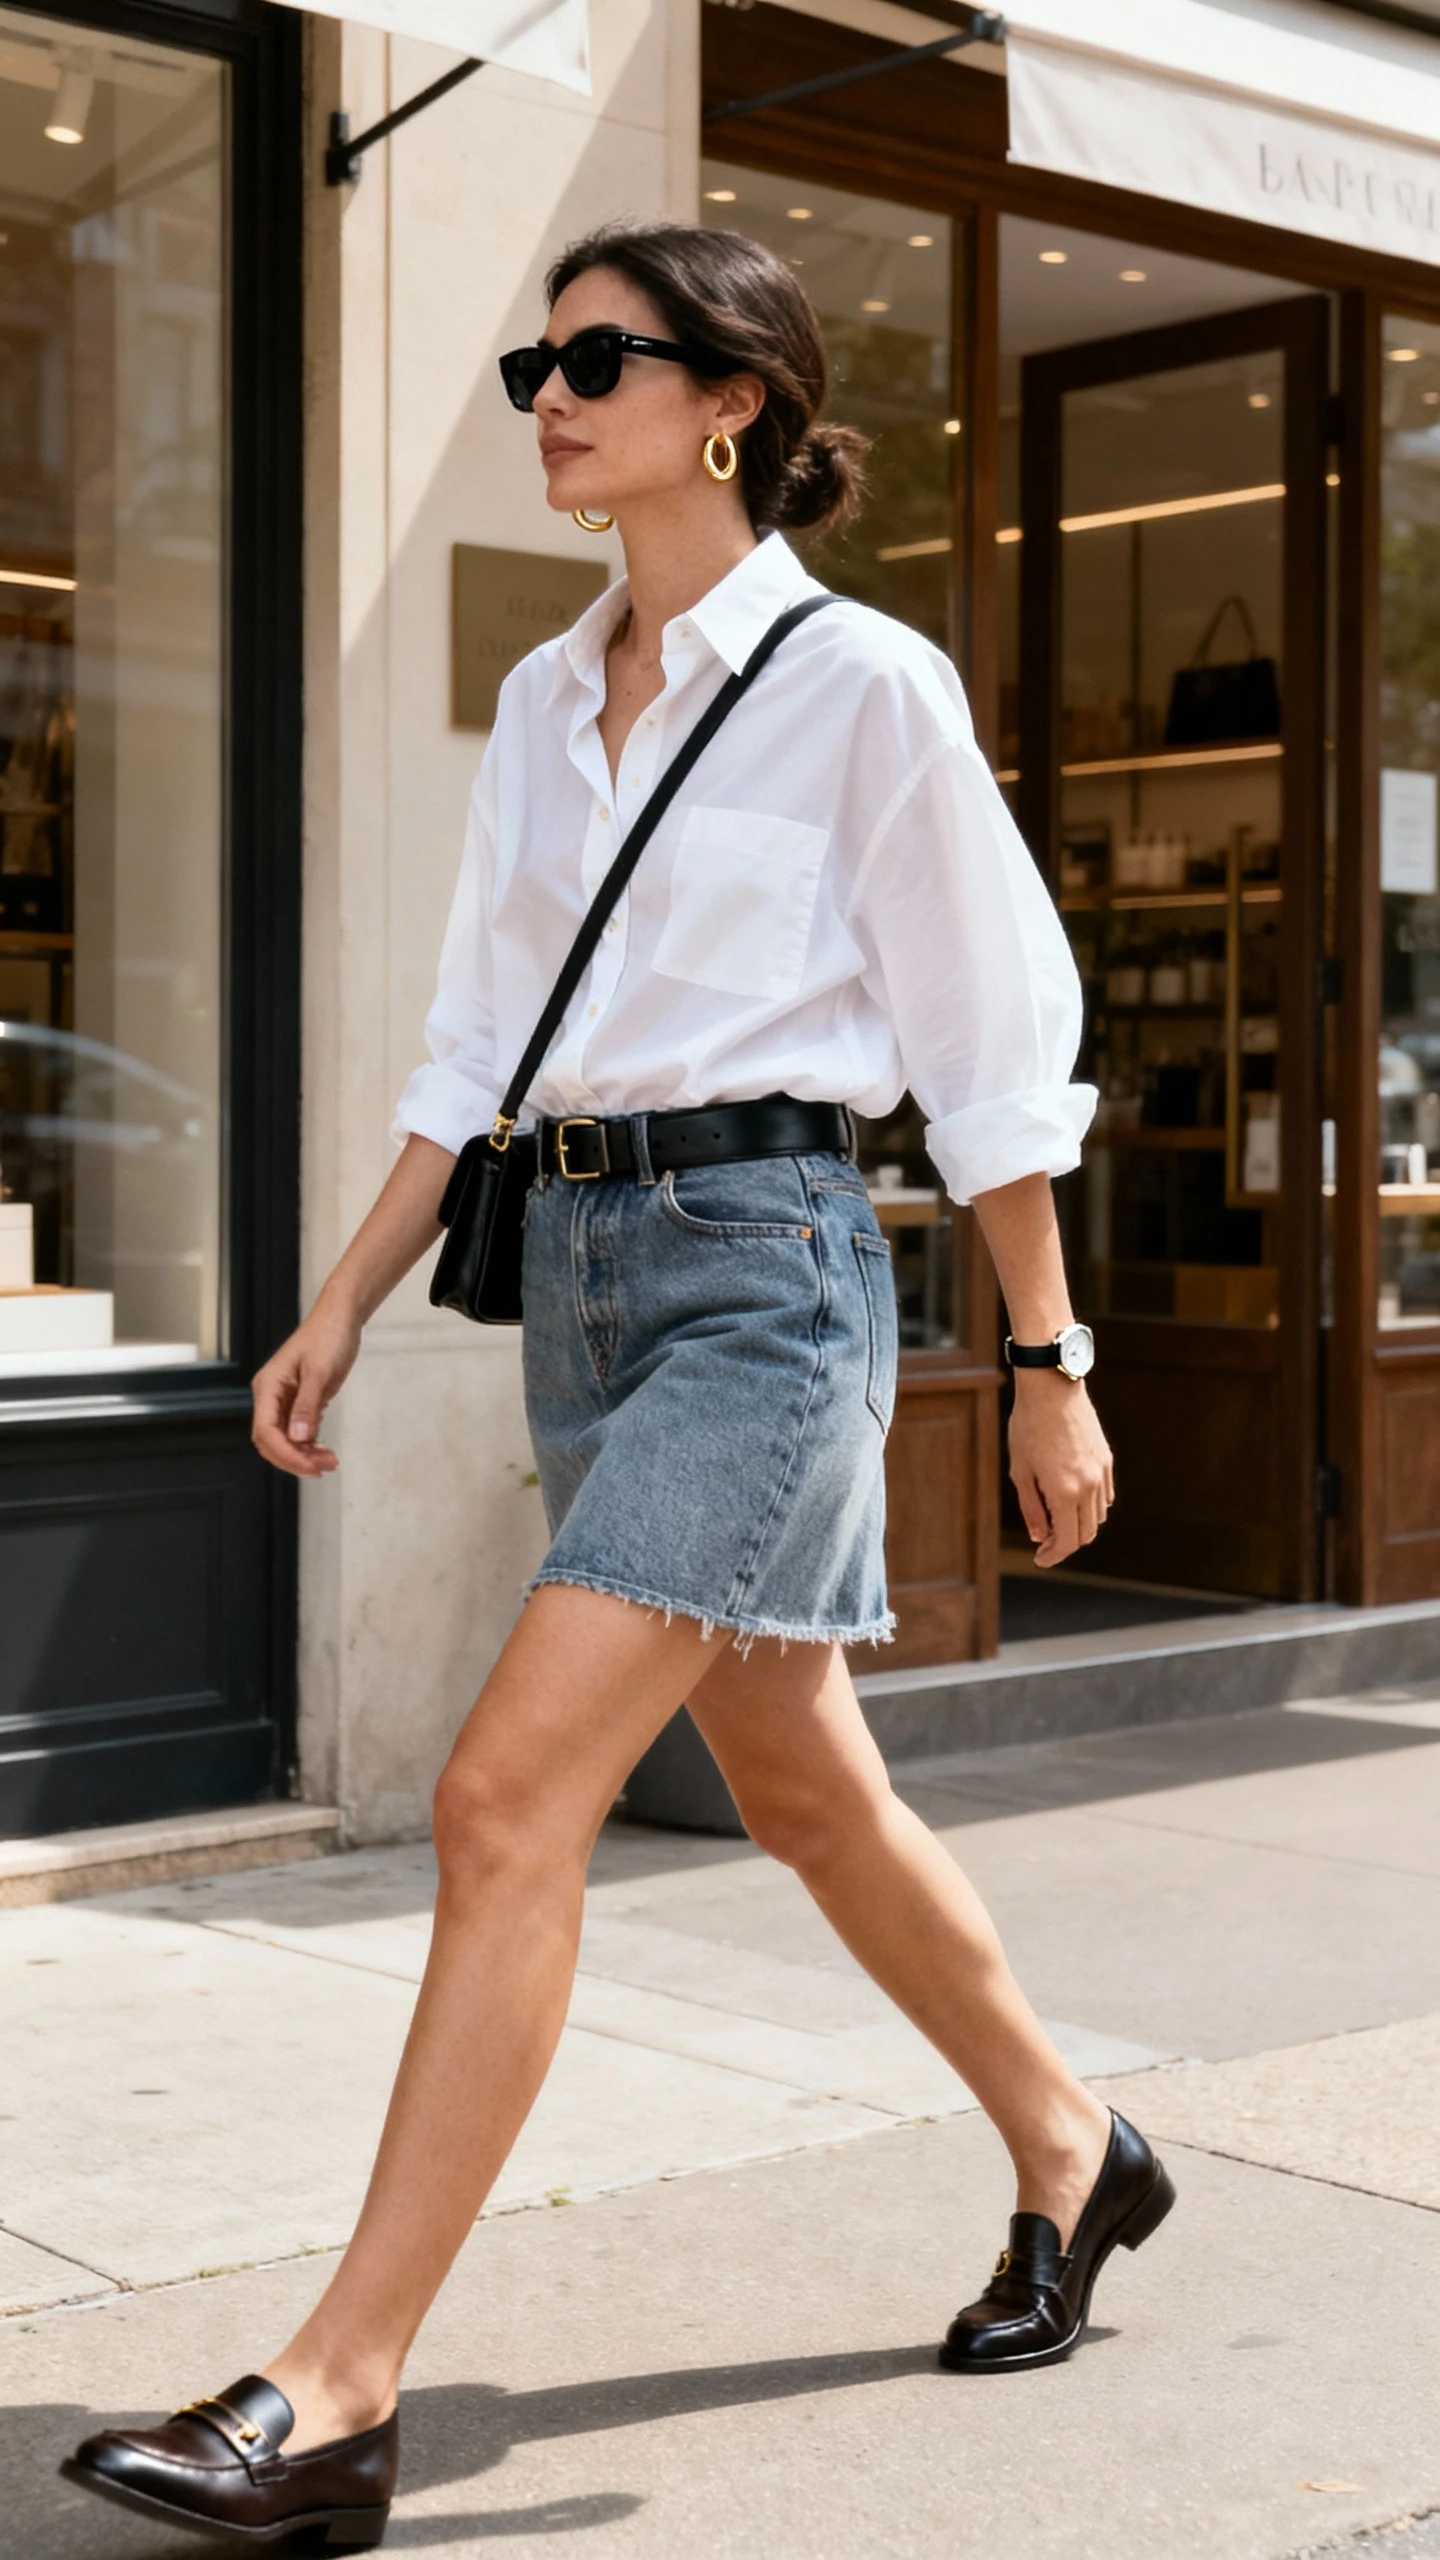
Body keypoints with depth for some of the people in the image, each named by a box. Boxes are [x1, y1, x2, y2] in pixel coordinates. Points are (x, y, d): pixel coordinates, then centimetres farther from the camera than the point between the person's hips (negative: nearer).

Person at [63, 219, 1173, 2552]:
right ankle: (1071, 2155, 37)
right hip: (577, 1262, 8)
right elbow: (477, 1043, 16)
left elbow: (994, 1048, -4)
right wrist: (346, 1304, 9)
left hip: (765, 1261, -7)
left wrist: (1050, 1368, -3)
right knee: (807, 1797, 16)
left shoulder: (865, 685, -6)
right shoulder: (543, 703, 13)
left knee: (509, 1802, -15)